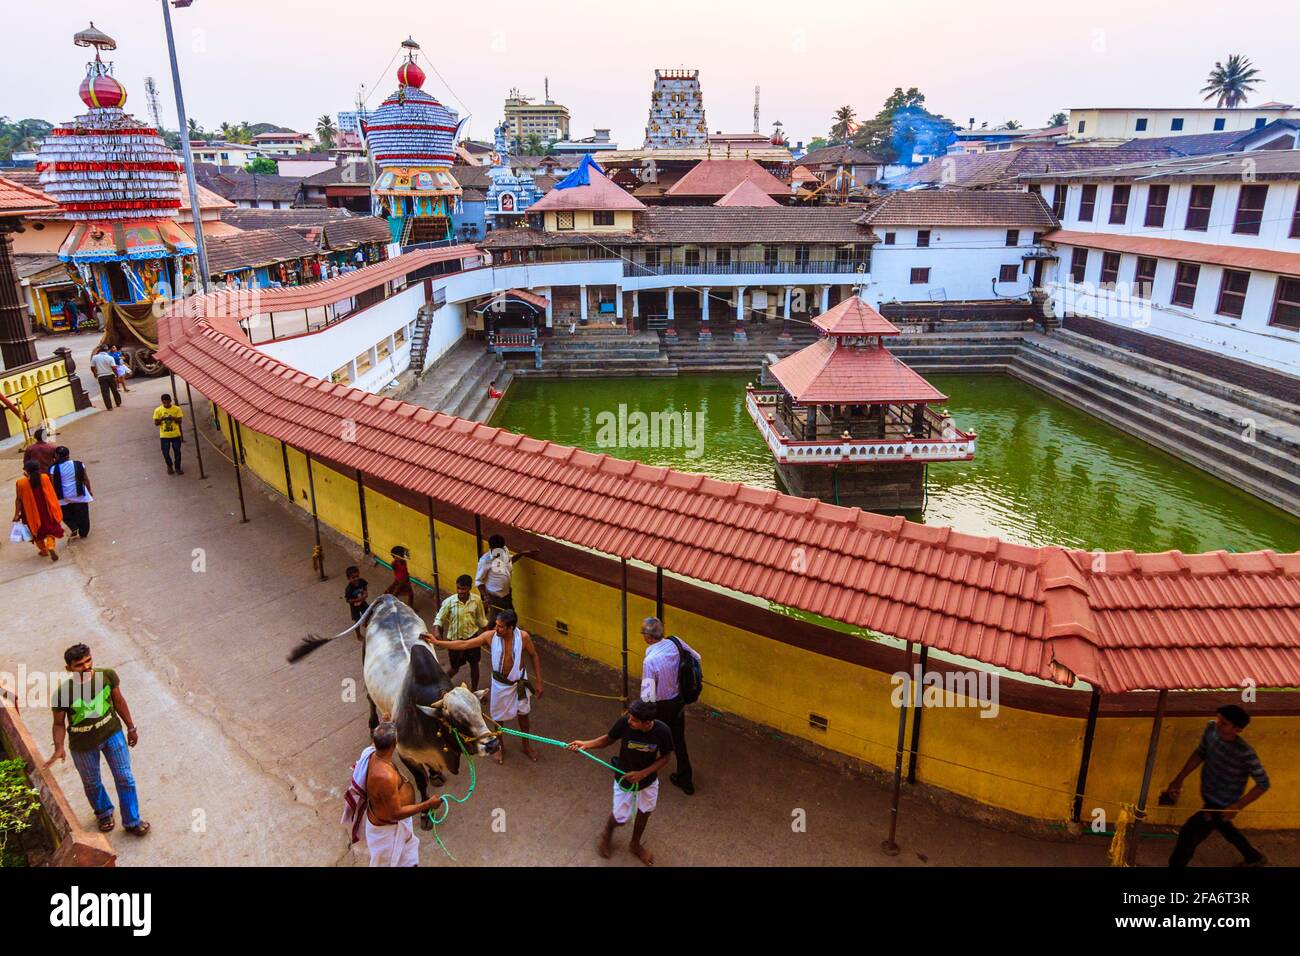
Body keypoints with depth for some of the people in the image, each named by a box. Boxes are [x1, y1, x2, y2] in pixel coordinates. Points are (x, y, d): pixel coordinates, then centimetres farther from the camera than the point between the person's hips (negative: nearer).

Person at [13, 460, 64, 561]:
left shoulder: (20, 483, -17)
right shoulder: (45, 477, -12)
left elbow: (18, 499, -12)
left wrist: (16, 514, -3)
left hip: (32, 512, -1)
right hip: (46, 510, 1)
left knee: (37, 531, 21)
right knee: (51, 529, 15)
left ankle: (43, 551, 32)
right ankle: (51, 546, -9)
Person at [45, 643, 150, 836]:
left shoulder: (108, 675, -21)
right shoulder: (62, 693, -26)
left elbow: (118, 701, -4)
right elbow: (59, 724, -11)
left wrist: (131, 727, 5)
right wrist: (59, 747, -27)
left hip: (112, 734, 1)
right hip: (83, 745, -1)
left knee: (125, 778, 9)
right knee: (92, 783, 22)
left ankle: (132, 822, 28)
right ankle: (104, 813, 52)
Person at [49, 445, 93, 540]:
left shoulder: (54, 469, -13)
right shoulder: (79, 465, -7)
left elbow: (53, 485, -9)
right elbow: (86, 480, -1)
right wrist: (89, 492, 11)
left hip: (64, 497, -1)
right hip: (80, 495, 1)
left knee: (66, 515, 21)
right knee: (82, 515, 15)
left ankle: (73, 528, 2)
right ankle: (84, 533, 25)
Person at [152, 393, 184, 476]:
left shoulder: (177, 409, -6)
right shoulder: (158, 410, -5)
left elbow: (180, 421, -5)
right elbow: (156, 423, -3)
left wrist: (173, 418, -25)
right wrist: (161, 419, -23)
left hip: (175, 435, 0)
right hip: (164, 436, 0)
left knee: (177, 452, 6)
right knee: (165, 453, 5)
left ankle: (177, 467, 23)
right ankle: (169, 466, 30)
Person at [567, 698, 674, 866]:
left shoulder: (662, 731, -31)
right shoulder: (624, 722, -32)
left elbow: (665, 757, -14)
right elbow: (608, 739, -12)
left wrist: (642, 773, -24)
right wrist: (586, 744, -27)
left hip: (649, 779, 1)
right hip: (624, 779, -1)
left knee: (644, 812, 24)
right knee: (620, 818, 13)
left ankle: (635, 844, 54)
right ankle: (607, 833, 50)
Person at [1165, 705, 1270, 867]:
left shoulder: (1245, 753, -34)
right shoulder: (1211, 728, -17)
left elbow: (1263, 784, -20)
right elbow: (1200, 753, 1)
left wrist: (1237, 806, -23)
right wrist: (1179, 779, 3)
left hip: (1221, 805, -7)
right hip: (1208, 796, 7)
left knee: (1188, 834, -3)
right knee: (1223, 827, 31)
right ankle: (1255, 858, 57)